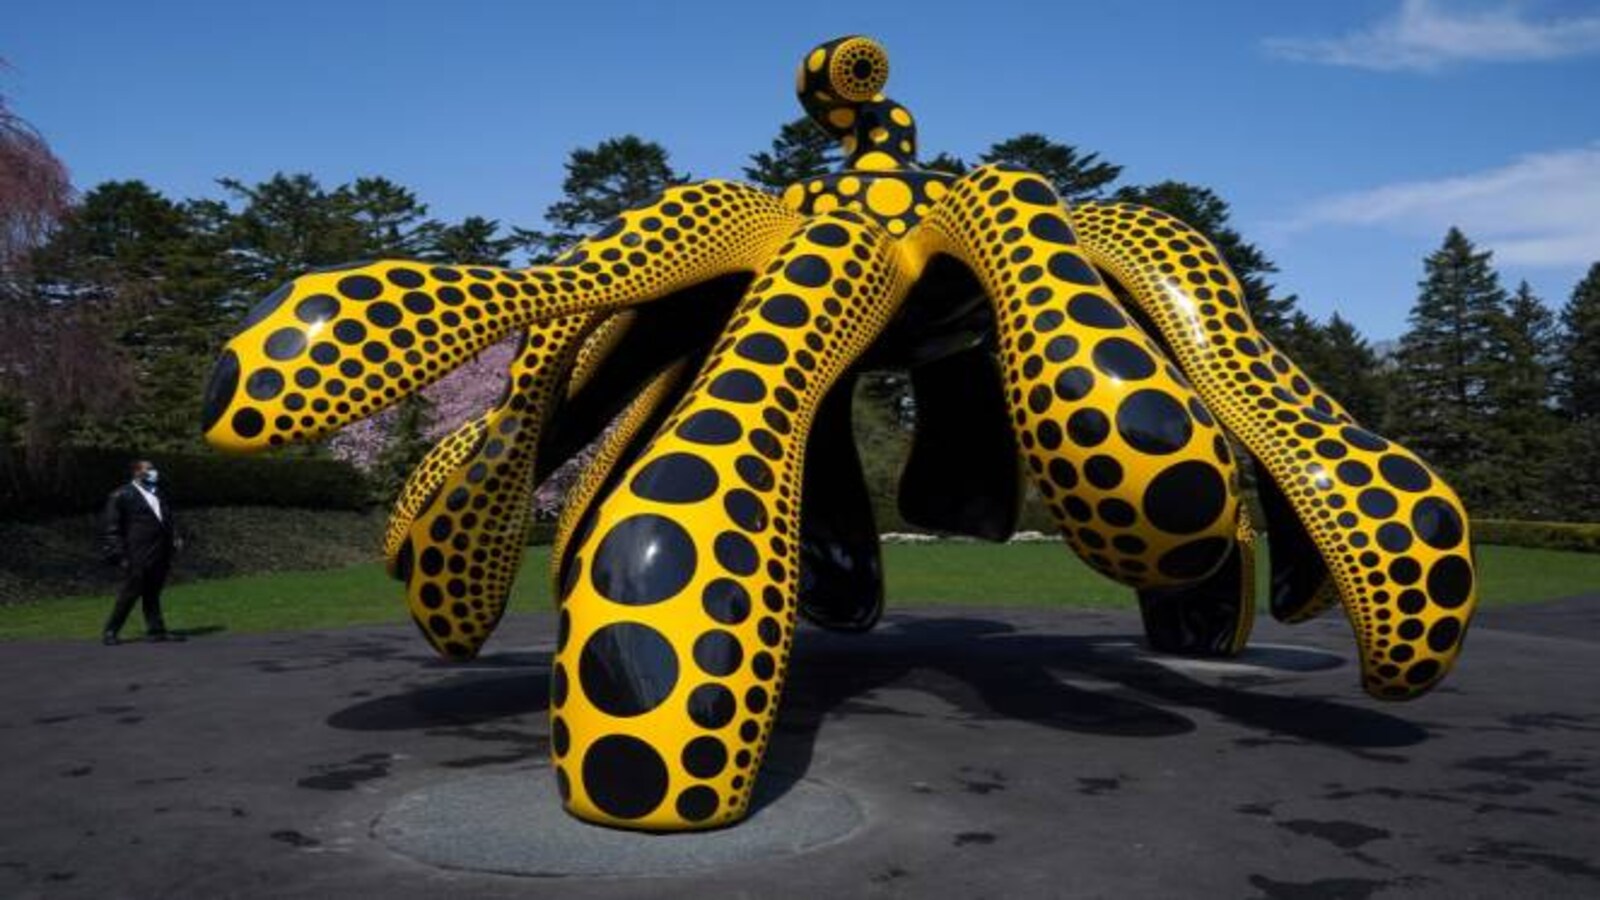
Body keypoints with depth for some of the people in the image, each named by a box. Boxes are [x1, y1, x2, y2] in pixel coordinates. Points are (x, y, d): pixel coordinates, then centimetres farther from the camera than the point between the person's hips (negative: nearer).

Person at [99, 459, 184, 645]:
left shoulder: (159, 495, 21)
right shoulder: (121, 496, -1)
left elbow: (169, 518, 29)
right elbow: (111, 529, -2)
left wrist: (175, 537, 11)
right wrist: (118, 554, -9)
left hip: (160, 555, 6)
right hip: (138, 558, -6)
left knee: (152, 593, 10)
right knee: (130, 593, -3)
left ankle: (156, 630, 12)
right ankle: (111, 631, 8)